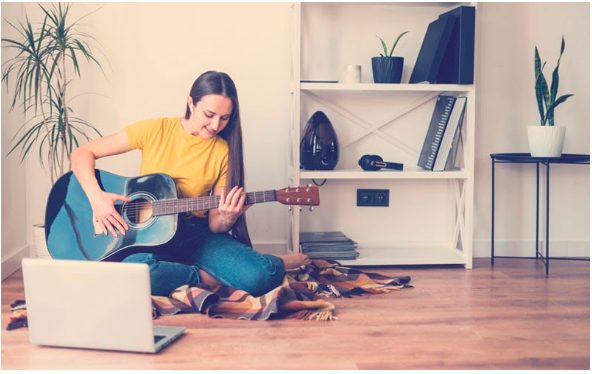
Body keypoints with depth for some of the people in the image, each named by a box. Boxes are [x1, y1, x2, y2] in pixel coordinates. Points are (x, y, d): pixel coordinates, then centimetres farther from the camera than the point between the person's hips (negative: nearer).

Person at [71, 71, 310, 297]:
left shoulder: (224, 151, 0)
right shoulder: (156, 130, -5)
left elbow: (214, 224, 0)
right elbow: (82, 154, -3)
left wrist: (226, 220, -24)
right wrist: (97, 198, -19)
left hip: (197, 234, 0)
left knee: (264, 276, -29)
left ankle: (280, 263, 6)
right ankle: (207, 278, -15)